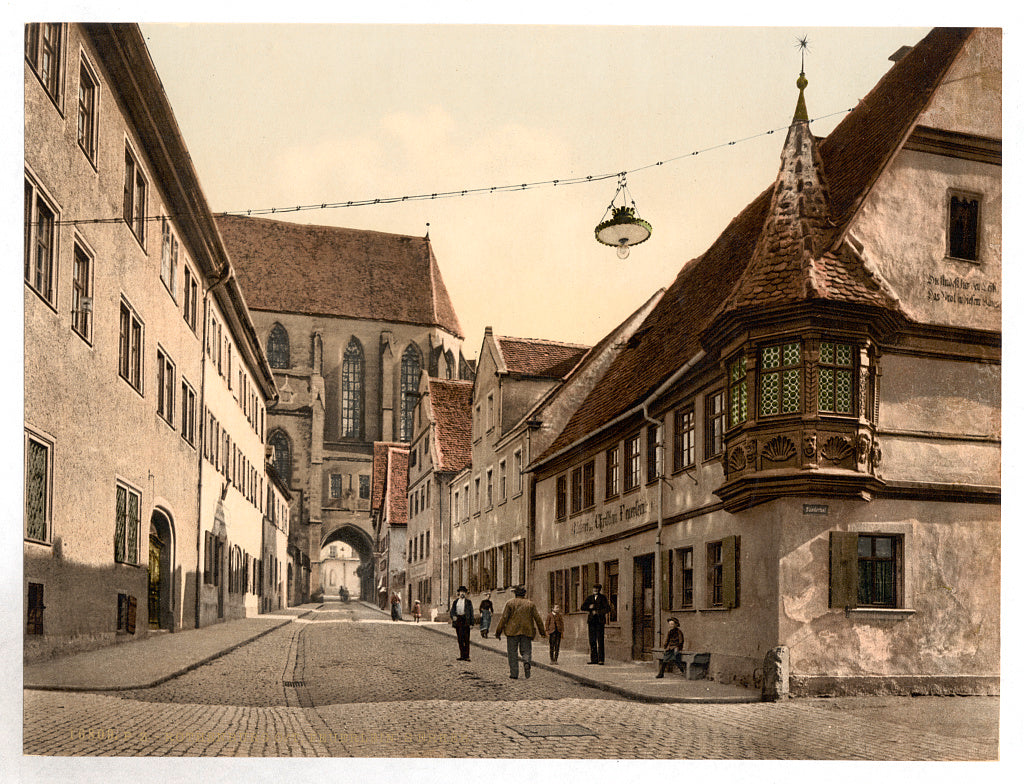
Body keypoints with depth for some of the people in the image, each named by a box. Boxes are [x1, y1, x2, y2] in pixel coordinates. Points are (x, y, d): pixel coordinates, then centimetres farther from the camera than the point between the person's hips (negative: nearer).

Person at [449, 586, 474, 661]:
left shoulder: (468, 602, 8)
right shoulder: (455, 602, 15)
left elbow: (471, 613, 6)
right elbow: (452, 611, 12)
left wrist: (471, 623, -2)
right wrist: (453, 616, -11)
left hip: (465, 620, -3)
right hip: (458, 620, 3)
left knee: (466, 638, -8)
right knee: (460, 638, 4)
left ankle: (466, 656, -8)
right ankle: (462, 655, 8)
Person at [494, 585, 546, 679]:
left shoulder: (510, 603, 1)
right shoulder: (531, 604, 8)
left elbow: (503, 618, -4)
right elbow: (538, 619, 9)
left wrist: (498, 632, 1)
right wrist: (543, 632, 19)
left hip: (512, 632, -2)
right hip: (526, 632, 2)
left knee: (513, 654, 5)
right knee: (526, 651, 10)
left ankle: (514, 674, 0)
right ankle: (527, 662, -22)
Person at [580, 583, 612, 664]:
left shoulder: (603, 598, 3)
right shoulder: (589, 598, 14)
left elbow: (608, 609, -6)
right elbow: (582, 607, 10)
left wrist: (597, 612, -11)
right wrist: (589, 607, -9)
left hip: (600, 621, -4)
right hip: (591, 621, 4)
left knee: (600, 640, -8)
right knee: (592, 641, 2)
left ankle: (601, 659, -8)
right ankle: (594, 659, 5)